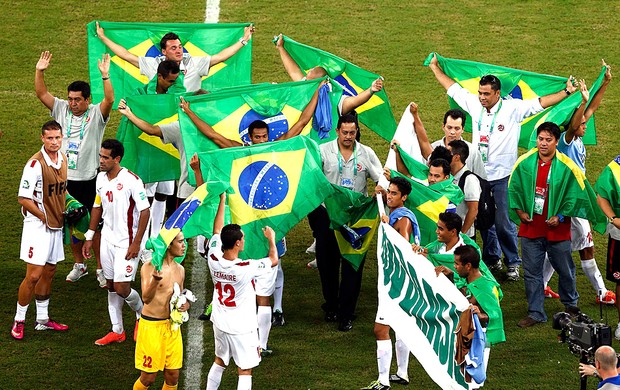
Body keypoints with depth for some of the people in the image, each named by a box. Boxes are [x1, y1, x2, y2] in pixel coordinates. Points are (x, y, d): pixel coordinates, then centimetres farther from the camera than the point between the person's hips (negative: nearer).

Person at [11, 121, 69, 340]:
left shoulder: (63, 159, 6)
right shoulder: (35, 164, -19)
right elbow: (23, 199, -18)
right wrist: (44, 217, -13)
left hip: (56, 225, 8)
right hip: (37, 226, -8)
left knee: (49, 273, 15)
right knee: (33, 276, -7)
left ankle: (42, 320, 26)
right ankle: (18, 322, 5)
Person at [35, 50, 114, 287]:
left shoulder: (96, 114, -6)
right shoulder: (61, 110, 4)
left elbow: (109, 99, -24)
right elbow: (41, 94, -1)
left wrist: (105, 76, -35)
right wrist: (39, 72, -15)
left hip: (90, 180, -4)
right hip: (66, 179, 4)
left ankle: (100, 268, 11)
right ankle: (79, 265, 27)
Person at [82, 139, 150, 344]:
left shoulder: (131, 181, -19)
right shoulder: (101, 178, 3)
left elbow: (144, 211, -16)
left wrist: (136, 243, -18)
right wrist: (89, 237, 15)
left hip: (126, 243, -7)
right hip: (107, 240, 7)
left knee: (121, 288, -7)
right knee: (111, 286, 11)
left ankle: (141, 314, 22)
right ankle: (117, 331, 21)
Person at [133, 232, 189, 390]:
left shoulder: (180, 269, 7)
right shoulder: (150, 267, -14)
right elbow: (146, 298, -24)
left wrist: (185, 304, -3)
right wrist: (155, 280, -43)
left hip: (172, 326, 6)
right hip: (151, 325, -6)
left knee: (172, 376, 7)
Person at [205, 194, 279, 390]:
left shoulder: (214, 260, -13)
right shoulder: (245, 269, -28)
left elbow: (217, 231, 4)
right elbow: (273, 260, -10)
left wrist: (222, 201, 12)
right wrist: (271, 239, 8)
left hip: (220, 323, 6)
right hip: (241, 328, -6)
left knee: (219, 362, 24)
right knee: (245, 371, 3)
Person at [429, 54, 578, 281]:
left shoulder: (512, 109, -8)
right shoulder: (474, 105, 4)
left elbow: (541, 103, -11)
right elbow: (453, 88, 15)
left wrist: (566, 92, -20)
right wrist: (435, 68, 23)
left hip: (502, 177, -4)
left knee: (503, 222, -3)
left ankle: (513, 263, 10)